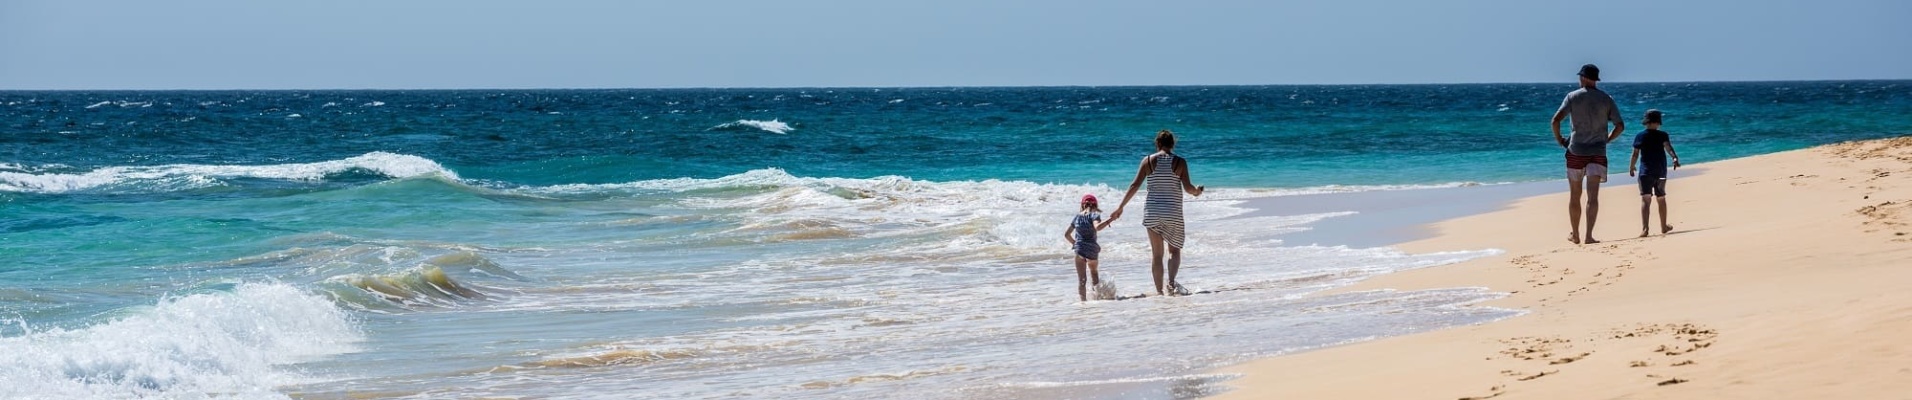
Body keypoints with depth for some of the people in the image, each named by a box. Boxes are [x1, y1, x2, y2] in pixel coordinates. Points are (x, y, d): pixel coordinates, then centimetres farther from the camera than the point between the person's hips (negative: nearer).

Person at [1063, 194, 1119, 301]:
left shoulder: (1077, 216, 11)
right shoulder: (1094, 215, -2)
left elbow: (1066, 234, 17)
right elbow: (1097, 227, -25)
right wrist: (1110, 220, -22)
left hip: (1079, 249, 1)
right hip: (1092, 248, -1)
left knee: (1081, 279, 1)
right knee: (1093, 271, 26)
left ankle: (1083, 300, -8)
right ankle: (1098, 294, 26)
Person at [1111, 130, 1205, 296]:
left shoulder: (1148, 161, 1)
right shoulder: (1180, 162, -1)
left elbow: (1135, 185, -2)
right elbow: (1188, 188, -7)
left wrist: (1120, 207, 3)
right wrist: (1197, 191, 17)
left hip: (1152, 212, 1)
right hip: (1173, 213, -1)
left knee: (1156, 254, 9)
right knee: (1174, 250, 13)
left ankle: (1159, 291, 7)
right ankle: (1171, 282, -11)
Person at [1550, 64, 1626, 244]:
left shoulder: (1573, 97, -2)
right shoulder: (1606, 99, 3)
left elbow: (1556, 120, -12)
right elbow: (1620, 126, 1)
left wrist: (1559, 139, 2)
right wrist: (1606, 139, 15)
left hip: (1576, 151, 0)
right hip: (1598, 152, 0)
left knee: (1574, 196, 12)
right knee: (1593, 195, -5)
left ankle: (1575, 235, 22)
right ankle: (1589, 235, -16)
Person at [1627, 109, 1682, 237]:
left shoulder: (1639, 137, 1)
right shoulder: (1662, 135, -1)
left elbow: (1635, 155, 3)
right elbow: (1668, 147, -19)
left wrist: (1631, 168, 16)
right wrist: (1675, 157, -33)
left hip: (1645, 172, -1)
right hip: (1660, 172, 1)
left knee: (1645, 199, -11)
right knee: (1661, 198, 18)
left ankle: (1644, 228, -29)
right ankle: (1663, 227, 31)